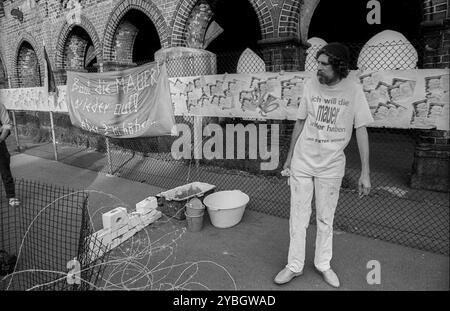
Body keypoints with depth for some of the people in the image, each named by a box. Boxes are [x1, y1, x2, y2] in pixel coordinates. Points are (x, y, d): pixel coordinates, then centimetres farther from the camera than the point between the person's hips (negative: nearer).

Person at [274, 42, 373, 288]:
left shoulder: (353, 91, -9)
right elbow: (300, 122, 5)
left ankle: (323, 264, 32)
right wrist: (289, 156, 9)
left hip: (331, 166, -1)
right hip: (302, 162, 1)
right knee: (298, 216, 7)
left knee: (326, 219, 12)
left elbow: (361, 131, -5)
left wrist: (365, 173, -8)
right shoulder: (311, 85, -4)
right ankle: (294, 266, 23)